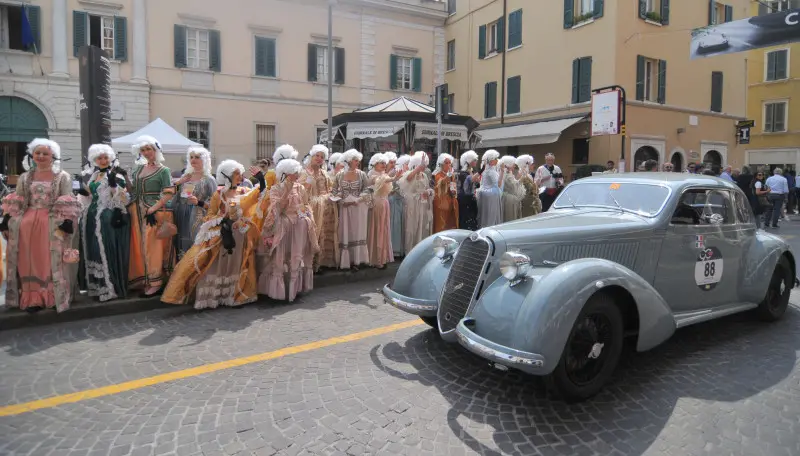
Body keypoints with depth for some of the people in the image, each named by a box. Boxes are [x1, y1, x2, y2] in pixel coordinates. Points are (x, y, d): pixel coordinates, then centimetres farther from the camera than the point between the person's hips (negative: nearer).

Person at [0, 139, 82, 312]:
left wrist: (66, 222, -16)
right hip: (27, 224, 4)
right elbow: (15, 204, 14)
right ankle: (33, 299, 8)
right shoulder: (25, 177, 14)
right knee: (29, 262, 2)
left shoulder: (63, 177, 2)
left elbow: (68, 205, -4)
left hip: (53, 224, -4)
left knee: (51, 262, -3)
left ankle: (53, 297, 6)